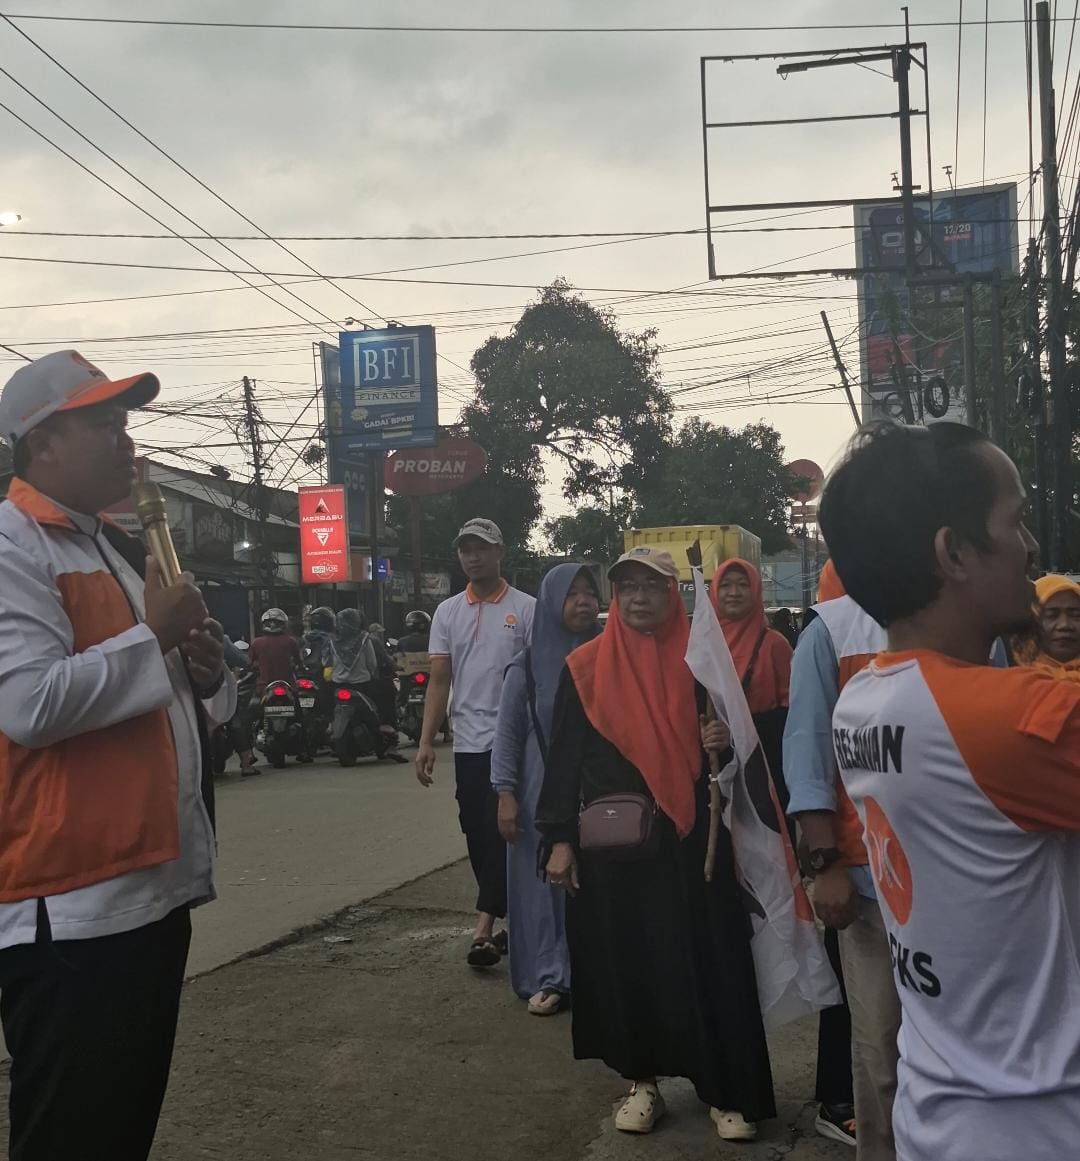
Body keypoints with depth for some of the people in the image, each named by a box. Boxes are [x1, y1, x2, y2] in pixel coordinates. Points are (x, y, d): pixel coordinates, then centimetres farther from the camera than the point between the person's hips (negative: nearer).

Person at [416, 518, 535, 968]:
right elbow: (439, 680, 9)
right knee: (477, 836, 8)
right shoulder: (448, 612, 10)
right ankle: (513, 921, 20)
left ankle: (484, 928, -11)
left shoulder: (525, 608, -1)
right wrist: (426, 742, 2)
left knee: (502, 832, -9)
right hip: (468, 742, 5)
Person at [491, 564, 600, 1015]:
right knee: (547, 880, 2)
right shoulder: (527, 667, 1)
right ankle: (550, 977, 12)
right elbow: (507, 734, 3)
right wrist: (506, 795, -4)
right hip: (544, 795, -1)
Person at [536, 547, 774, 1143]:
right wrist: (559, 838, -2)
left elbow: (724, 732, 12)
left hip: (689, 840, 0)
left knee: (704, 961, 1)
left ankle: (726, 1089, 13)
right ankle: (643, 1081, 23)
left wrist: (725, 740, -13)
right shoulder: (585, 667, 2)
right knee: (623, 964, 7)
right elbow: (564, 757, 3)